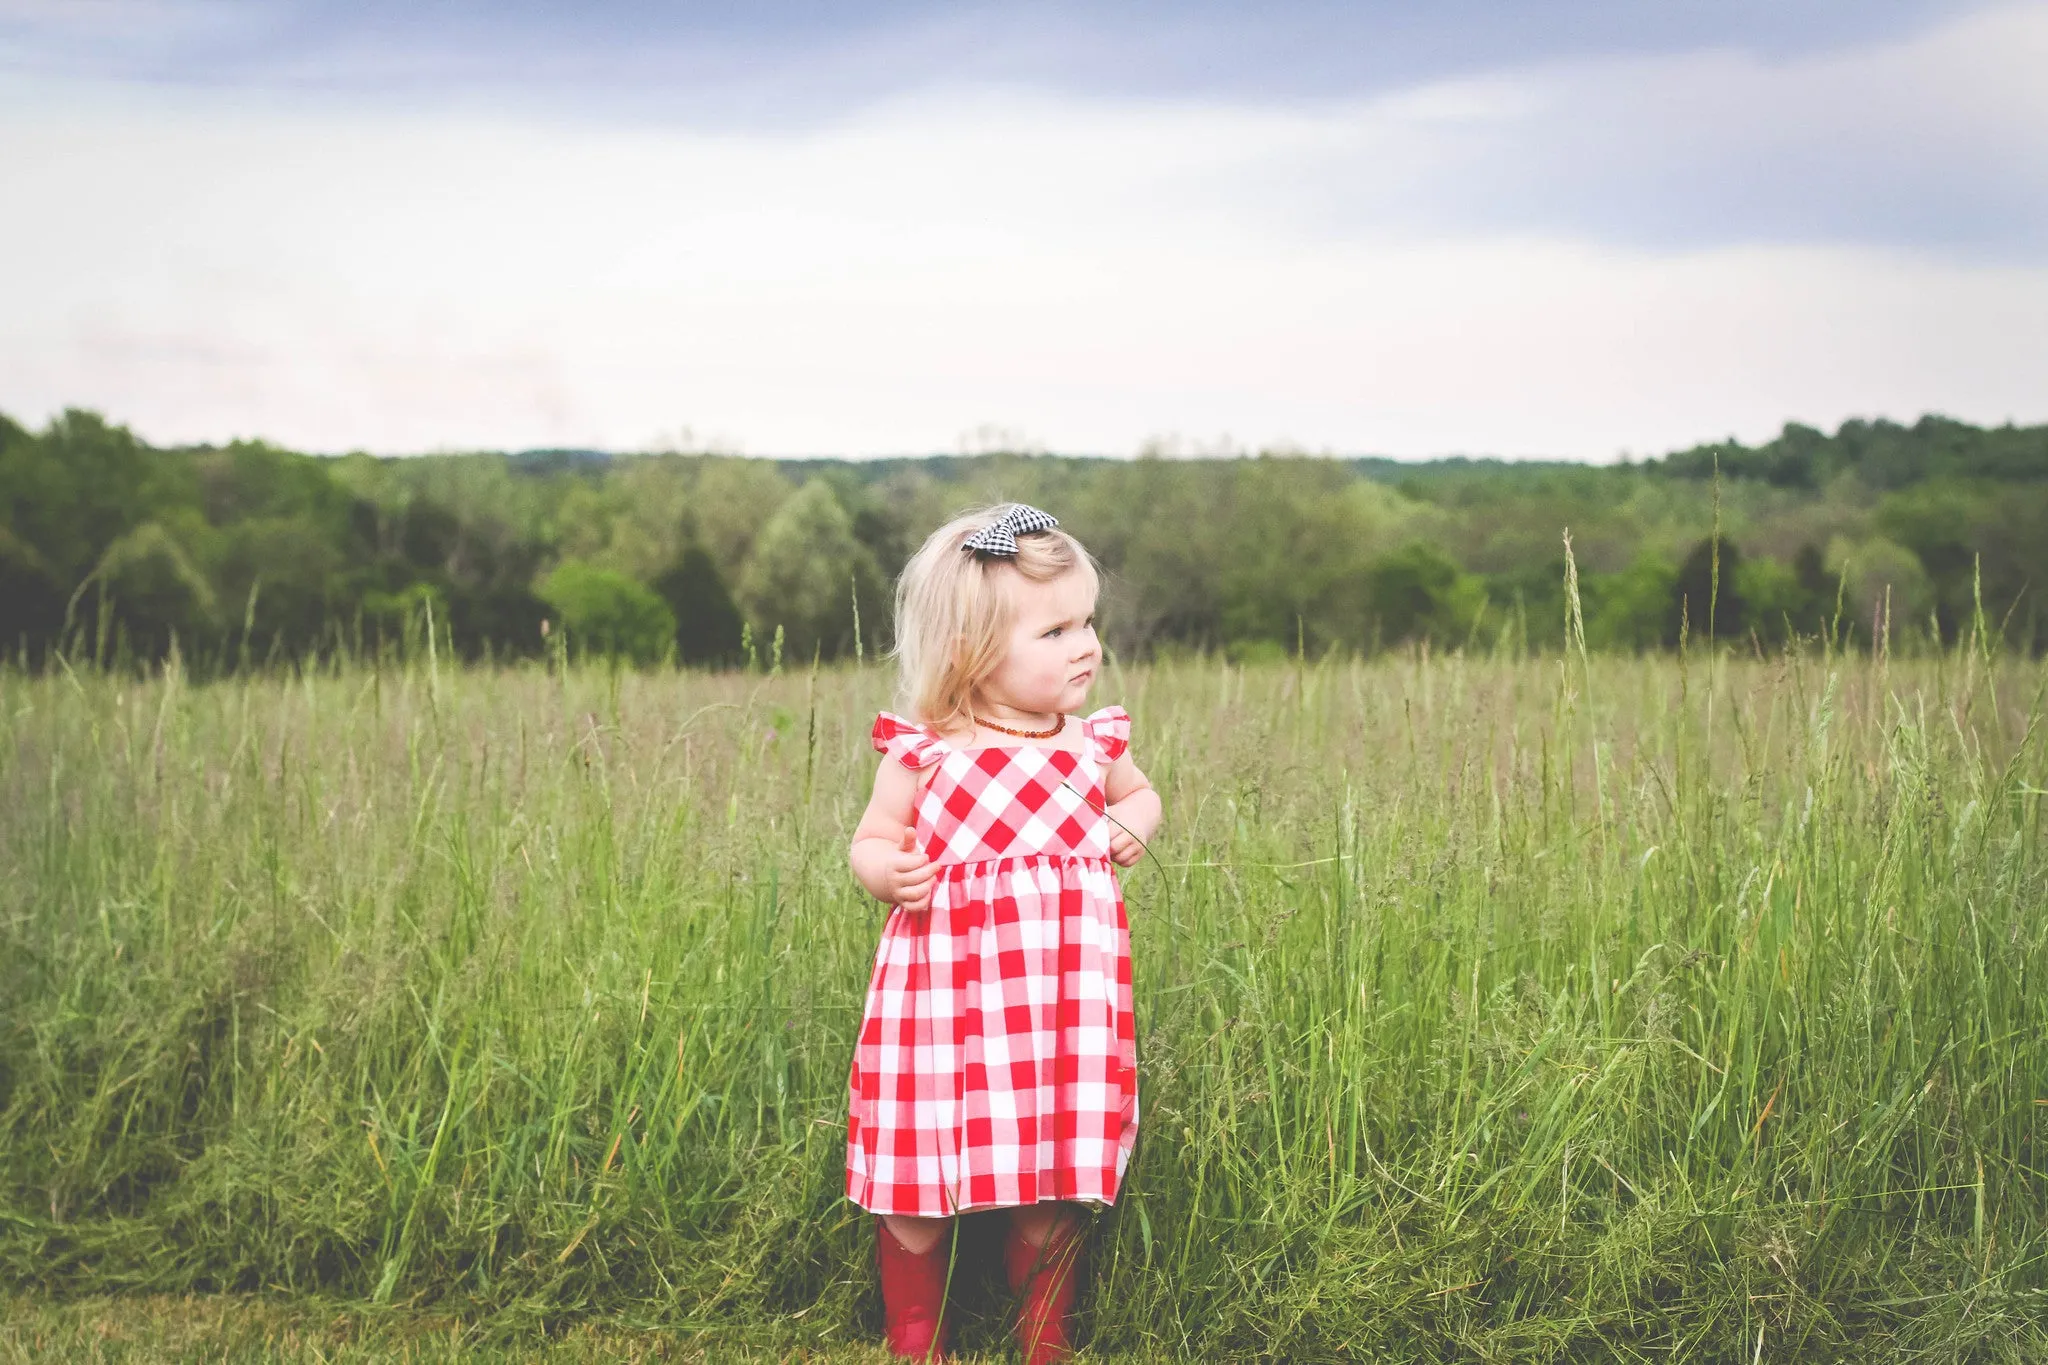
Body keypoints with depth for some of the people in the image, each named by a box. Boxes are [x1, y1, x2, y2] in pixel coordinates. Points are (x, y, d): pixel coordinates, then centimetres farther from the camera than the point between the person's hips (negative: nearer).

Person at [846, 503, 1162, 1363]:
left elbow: (1139, 795, 25)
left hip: (1061, 986, 2)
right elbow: (870, 841, 4)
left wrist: (1132, 824, 4)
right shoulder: (924, 755, -5)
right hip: (947, 984, -2)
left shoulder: (1093, 744, 5)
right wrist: (889, 873, -17)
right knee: (916, 1177, 3)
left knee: (1053, 1182, 8)